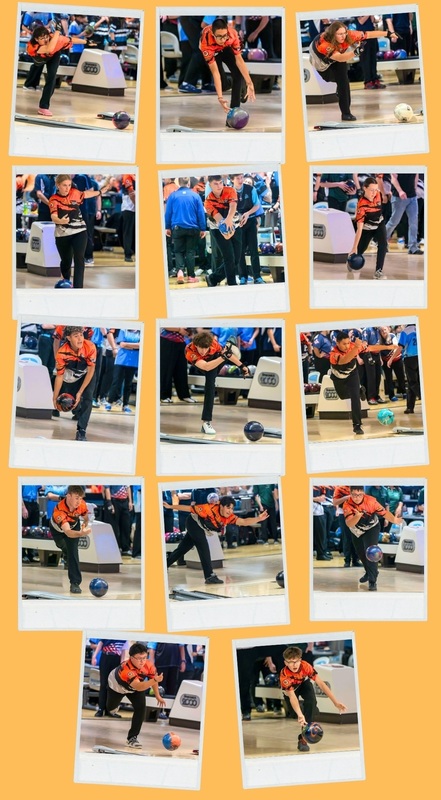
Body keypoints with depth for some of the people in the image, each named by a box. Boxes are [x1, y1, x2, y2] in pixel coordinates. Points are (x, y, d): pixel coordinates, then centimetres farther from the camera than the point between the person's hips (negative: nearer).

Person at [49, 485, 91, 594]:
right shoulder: (59, 510, -49)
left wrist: (85, 524, -26)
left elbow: (85, 517, -9)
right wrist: (81, 533, -76)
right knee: (62, 545, 27)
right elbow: (68, 532, -61)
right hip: (57, 529, -1)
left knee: (73, 551, -14)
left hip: (74, 525, 1)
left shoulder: (81, 504, -35)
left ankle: (75, 583, -10)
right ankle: (66, 554, 64)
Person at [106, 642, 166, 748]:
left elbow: (153, 678, -12)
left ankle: (132, 737, -6)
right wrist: (154, 680, -74)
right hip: (117, 686, -3)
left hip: (135, 687, 3)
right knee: (111, 707, 24)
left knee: (141, 707, -20)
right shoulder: (125, 669, -50)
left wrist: (157, 696, -2)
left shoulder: (148, 665, -34)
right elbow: (138, 687, -61)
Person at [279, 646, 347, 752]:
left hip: (304, 683, 0)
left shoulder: (305, 666, -36)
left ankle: (303, 738, -23)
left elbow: (320, 683, -34)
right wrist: (300, 714, -63)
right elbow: (292, 696, -46)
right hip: (290, 689, 0)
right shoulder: (284, 675, -40)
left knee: (311, 701, -28)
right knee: (292, 712, -16)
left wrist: (336, 702, -40)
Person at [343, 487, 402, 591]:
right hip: (356, 531, 3)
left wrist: (394, 519, -52)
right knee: (361, 553, 19)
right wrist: (357, 516, -55)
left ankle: (372, 581, -9)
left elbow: (384, 512, -33)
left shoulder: (371, 501, -31)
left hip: (371, 528, -3)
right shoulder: (347, 504, -29)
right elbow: (349, 524, -36)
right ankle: (368, 572, 48)